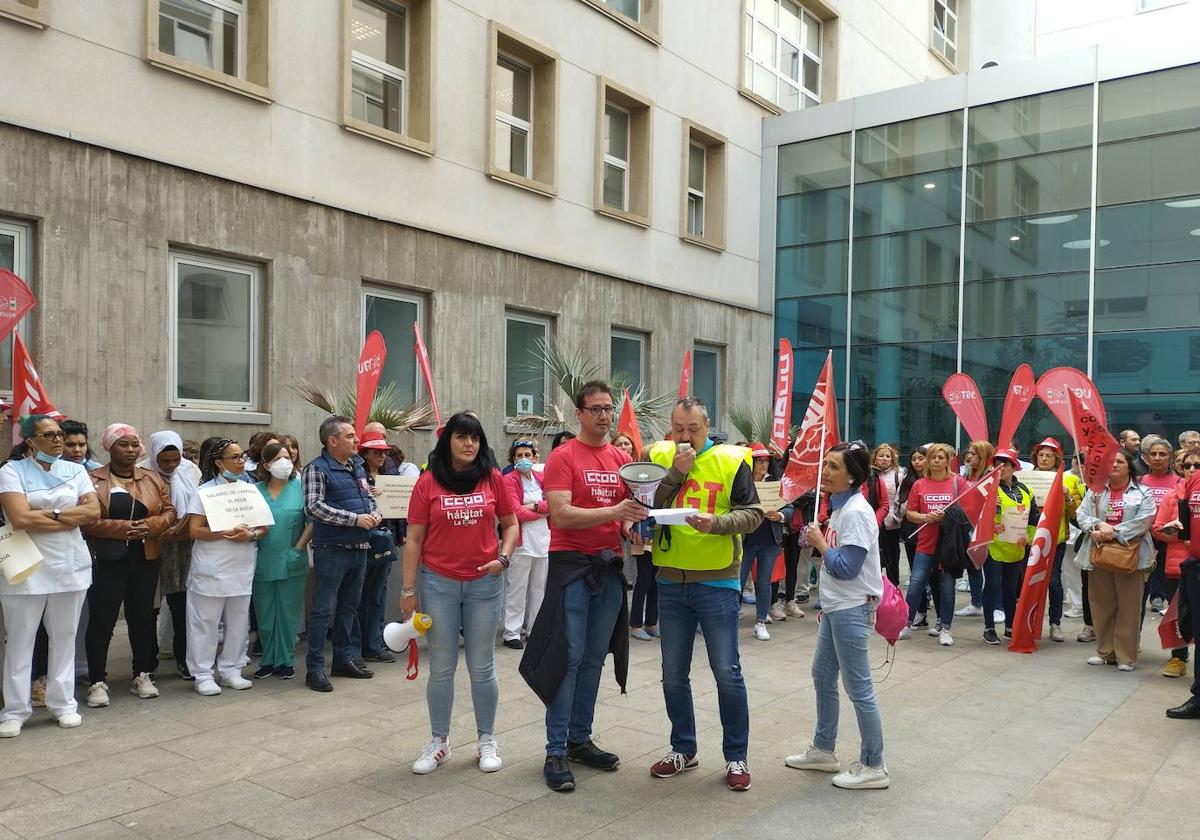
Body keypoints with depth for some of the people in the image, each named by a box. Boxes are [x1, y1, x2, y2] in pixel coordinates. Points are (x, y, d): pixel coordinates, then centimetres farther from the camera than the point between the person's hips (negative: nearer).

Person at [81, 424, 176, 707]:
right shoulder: (92, 480, -2)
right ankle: (97, 681, 10)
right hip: (106, 561, -4)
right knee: (101, 621, 0)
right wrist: (122, 528, -21)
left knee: (143, 618, 10)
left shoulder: (152, 479, 10)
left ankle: (143, 676, 21)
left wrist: (150, 525, -12)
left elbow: (169, 511, 8)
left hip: (145, 560, 4)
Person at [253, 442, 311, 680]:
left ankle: (285, 661, 18)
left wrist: (299, 548, -8)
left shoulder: (300, 487, -1)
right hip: (263, 563, 2)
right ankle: (268, 660, 23)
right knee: (265, 614, 9)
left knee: (288, 613, 6)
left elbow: (312, 521, -4)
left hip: (292, 563, -2)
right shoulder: (255, 490, 4)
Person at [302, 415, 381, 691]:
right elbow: (314, 507, -20)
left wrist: (375, 513, -2)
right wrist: (355, 519, -23)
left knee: (348, 606, 16)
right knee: (324, 609, -2)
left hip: (359, 547, 7)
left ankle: (344, 658, 27)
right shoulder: (317, 468, -10)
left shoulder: (357, 465, 13)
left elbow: (368, 496, 21)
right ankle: (315, 668, 6)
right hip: (332, 549, -7)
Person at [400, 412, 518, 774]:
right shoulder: (428, 482, -3)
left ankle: (487, 740, 25)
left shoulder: (493, 478, 0)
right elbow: (414, 538, -1)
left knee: (482, 667, 9)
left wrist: (504, 557, -8)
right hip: (438, 584, 0)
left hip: (484, 583, 1)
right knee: (441, 669, 9)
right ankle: (439, 742, 25)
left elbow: (510, 524, 10)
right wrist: (408, 590, -2)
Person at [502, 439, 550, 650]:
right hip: (521, 541, -5)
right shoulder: (509, 480, -5)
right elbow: (517, 513, -13)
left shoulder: (541, 478, 11)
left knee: (538, 587, 11)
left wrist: (534, 506, -14)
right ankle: (512, 633, 5)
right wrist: (543, 512, -6)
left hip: (542, 539, 5)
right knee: (517, 589, -2)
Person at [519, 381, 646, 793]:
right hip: (571, 563, -6)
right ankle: (556, 752, 3)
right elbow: (561, 514, -17)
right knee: (568, 656, -5)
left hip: (609, 566, 6)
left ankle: (580, 739, 24)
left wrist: (632, 530, -6)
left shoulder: (622, 458, 11)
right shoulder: (563, 456, -7)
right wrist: (613, 511, -25)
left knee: (594, 658, 12)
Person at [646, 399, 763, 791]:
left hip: (717, 582, -3)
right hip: (670, 581, 3)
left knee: (727, 673, 2)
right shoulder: (659, 457, 3)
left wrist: (716, 522, -23)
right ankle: (683, 749, 30)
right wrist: (675, 474, -16)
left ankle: (736, 756, 19)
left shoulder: (730, 460, -4)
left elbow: (753, 513, -7)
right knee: (674, 674, 13)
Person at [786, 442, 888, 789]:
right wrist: (827, 605, 16)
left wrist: (820, 543, -10)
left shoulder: (855, 512, -19)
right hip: (836, 608, 10)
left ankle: (873, 767, 11)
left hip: (852, 610, -10)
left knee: (858, 689, -2)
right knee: (822, 676, 19)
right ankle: (823, 750, 34)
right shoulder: (840, 507, 11)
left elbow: (846, 568, -23)